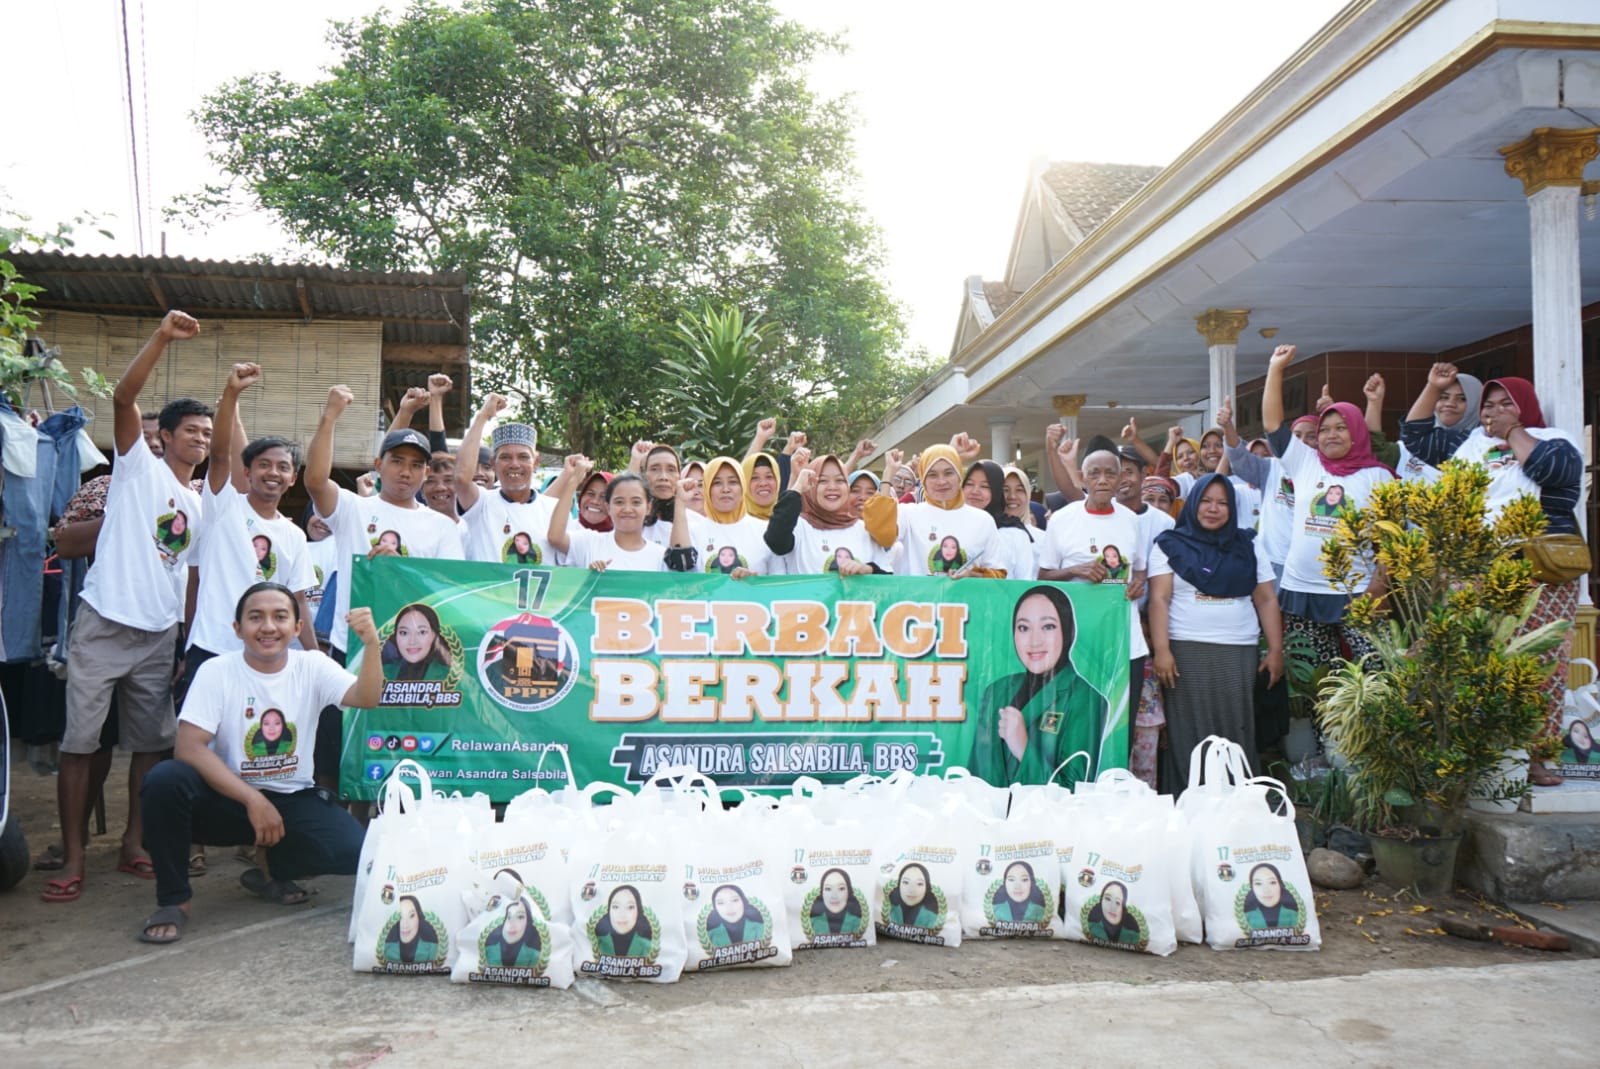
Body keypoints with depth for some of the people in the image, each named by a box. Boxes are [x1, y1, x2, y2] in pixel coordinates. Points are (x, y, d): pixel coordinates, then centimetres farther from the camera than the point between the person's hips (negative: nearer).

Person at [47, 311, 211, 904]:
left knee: (152, 743, 8)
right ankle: (73, 857, 4)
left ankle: (133, 845, 19)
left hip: (161, 634, 5)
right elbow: (123, 397, -13)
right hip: (105, 622, -5)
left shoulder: (202, 503, 17)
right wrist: (162, 337, -23)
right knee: (80, 741, -3)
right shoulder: (139, 464, 3)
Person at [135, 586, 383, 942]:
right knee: (164, 779, -31)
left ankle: (271, 872, 9)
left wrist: (372, 643, -40)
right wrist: (253, 800, -26)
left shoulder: (312, 666, -4)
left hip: (294, 800, 1)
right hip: (228, 798, -1)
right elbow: (189, 746, -19)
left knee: (354, 850, -24)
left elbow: (366, 698, -20)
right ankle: (173, 901, -11)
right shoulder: (217, 671, -9)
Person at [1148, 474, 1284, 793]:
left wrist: (1276, 650, 4)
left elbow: (1267, 600, 11)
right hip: (1186, 651, -2)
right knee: (1189, 735, -2)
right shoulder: (1170, 545, 6)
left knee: (1236, 733, 0)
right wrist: (1161, 650, -11)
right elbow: (1159, 600, -1)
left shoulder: (1249, 545, 14)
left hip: (1239, 653, 2)